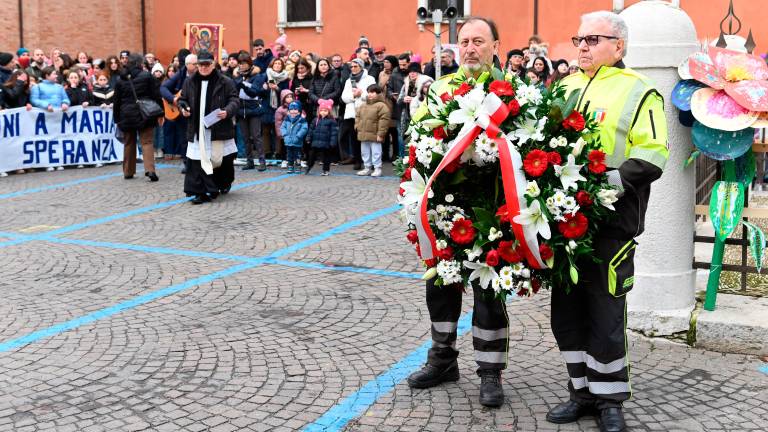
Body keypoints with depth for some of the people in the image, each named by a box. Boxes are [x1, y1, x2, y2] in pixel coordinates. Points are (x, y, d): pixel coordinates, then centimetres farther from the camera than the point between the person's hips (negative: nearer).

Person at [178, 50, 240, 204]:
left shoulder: (225, 82, -1)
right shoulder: (190, 82, 10)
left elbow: (234, 100, -2)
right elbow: (182, 99, 20)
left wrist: (227, 111, -21)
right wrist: (183, 108, -2)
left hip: (219, 128, -2)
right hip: (197, 129, 2)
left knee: (221, 159, 8)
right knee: (197, 160, -5)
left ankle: (224, 184, 34)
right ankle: (200, 191, -3)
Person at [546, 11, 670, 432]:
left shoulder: (638, 90, -3)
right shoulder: (565, 88, 16)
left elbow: (652, 158, -10)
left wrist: (610, 180, -22)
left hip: (610, 221, -6)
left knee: (605, 315, 0)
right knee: (567, 310, 10)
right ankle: (583, 391, 24)